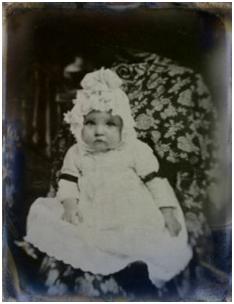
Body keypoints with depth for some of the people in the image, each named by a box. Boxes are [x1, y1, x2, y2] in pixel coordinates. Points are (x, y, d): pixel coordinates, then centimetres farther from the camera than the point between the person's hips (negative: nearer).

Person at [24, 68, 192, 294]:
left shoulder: (136, 149, -3)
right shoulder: (76, 153, 5)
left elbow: (155, 180, -3)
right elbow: (68, 181, 7)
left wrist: (168, 211, -11)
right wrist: (69, 205, -12)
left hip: (134, 216, -3)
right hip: (91, 218, 4)